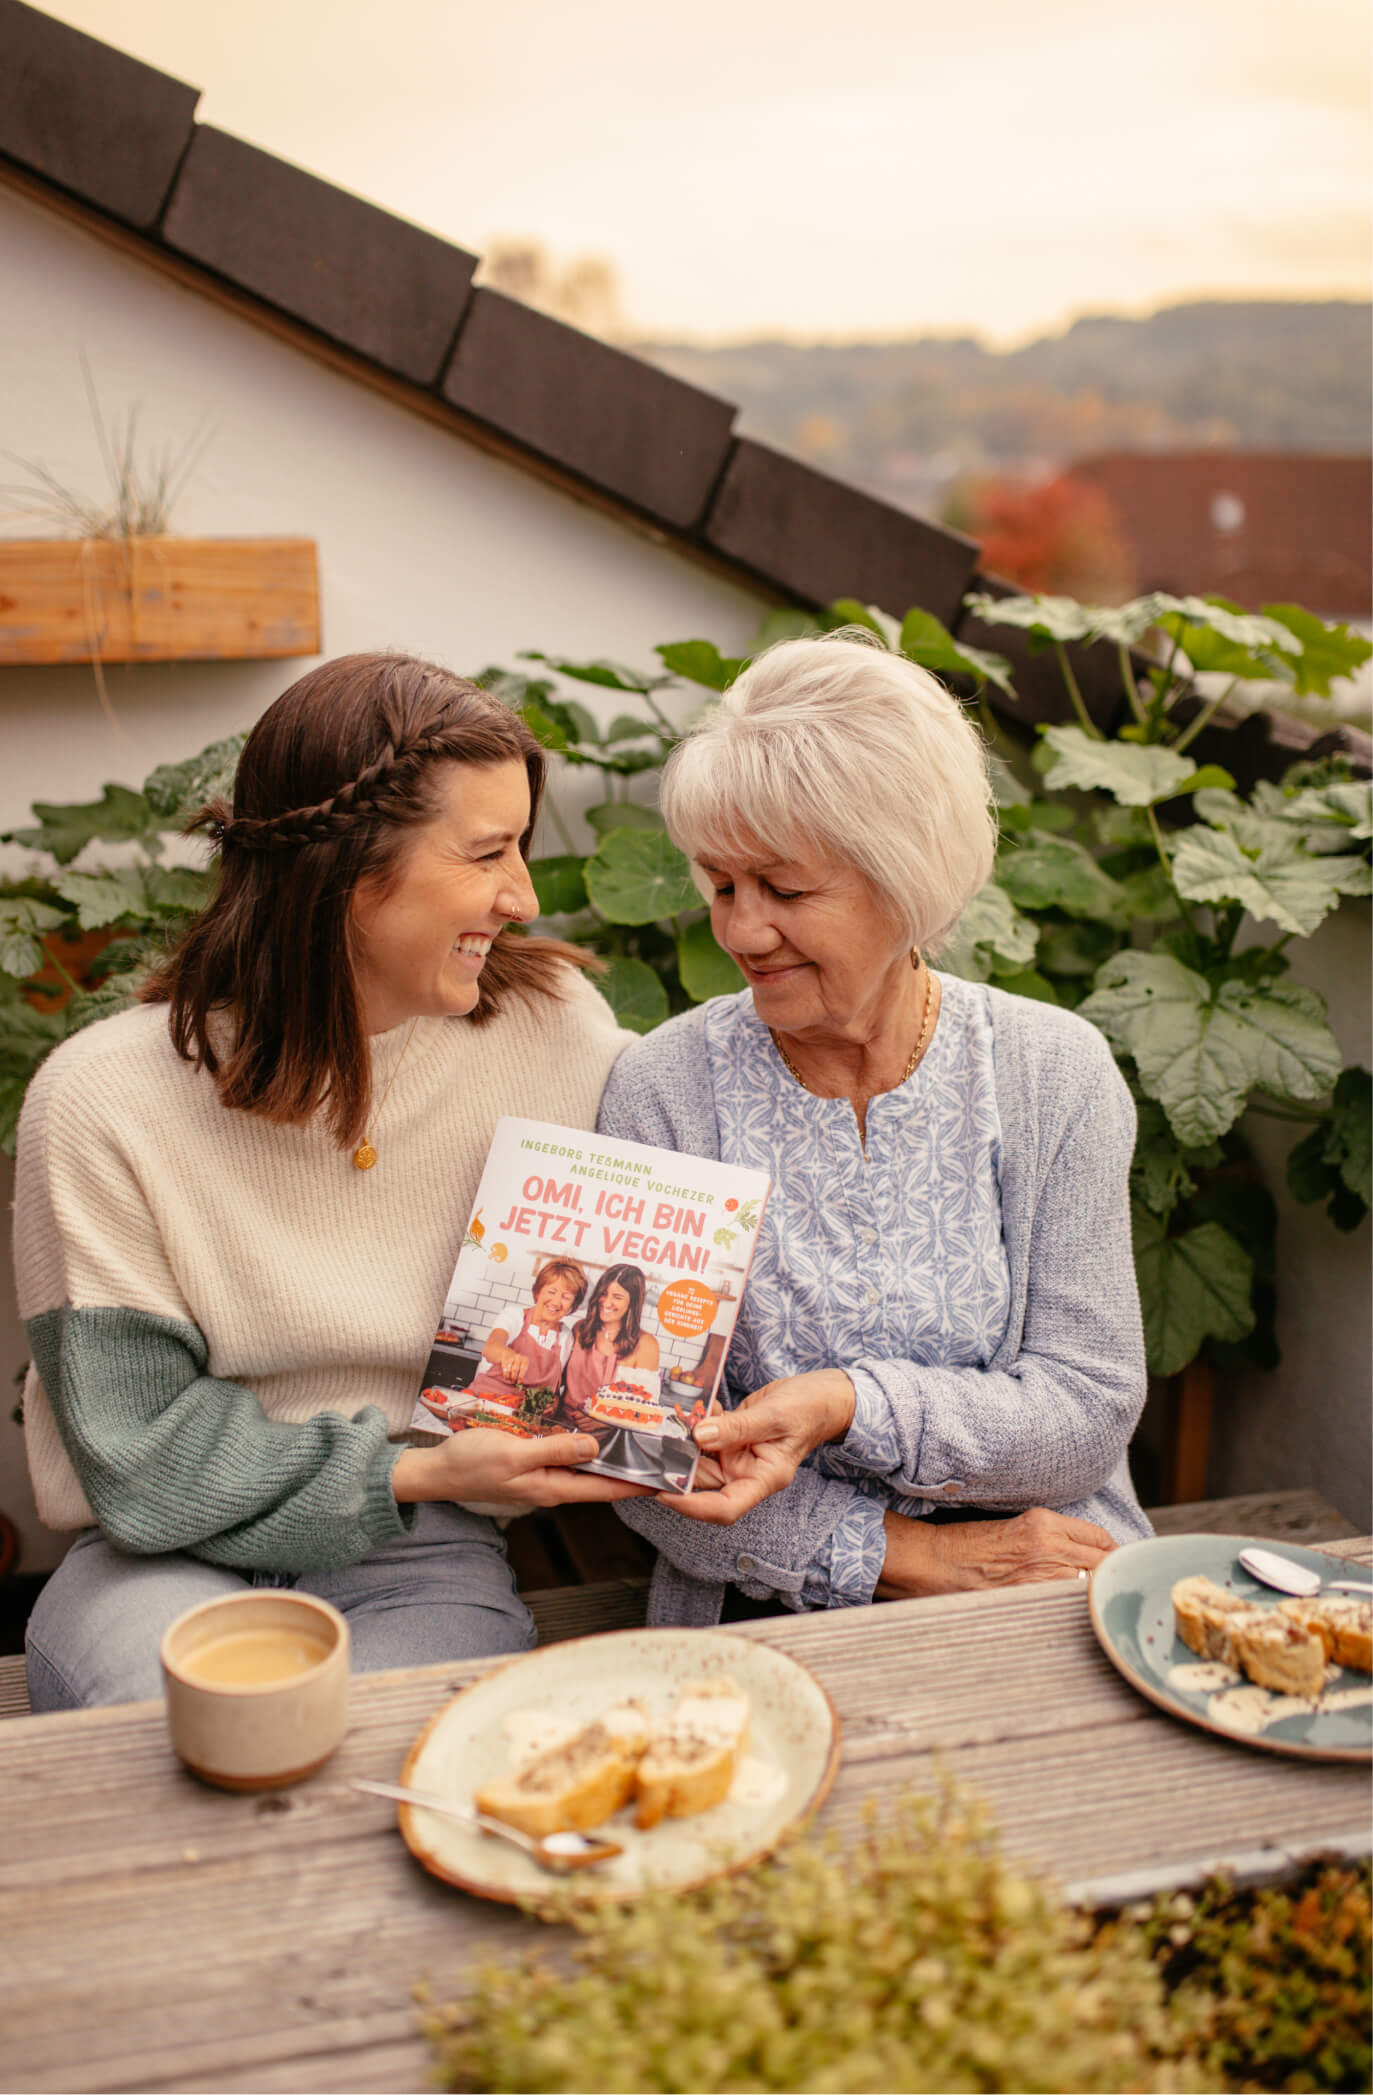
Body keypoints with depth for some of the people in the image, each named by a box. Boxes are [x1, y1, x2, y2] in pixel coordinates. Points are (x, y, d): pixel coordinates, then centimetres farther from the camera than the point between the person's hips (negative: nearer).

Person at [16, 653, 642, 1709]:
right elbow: (140, 1451, -10)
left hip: (424, 1559, 2)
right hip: (171, 1556, -1)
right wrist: (409, 1472, -16)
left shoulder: (555, 1029, -5)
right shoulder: (99, 1100, -12)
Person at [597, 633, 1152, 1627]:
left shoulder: (1055, 1072, 0)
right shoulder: (664, 1087, -3)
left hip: (1047, 1621, 1)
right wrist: (913, 1555, -11)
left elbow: (1089, 1416, -3)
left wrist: (848, 1406, -19)